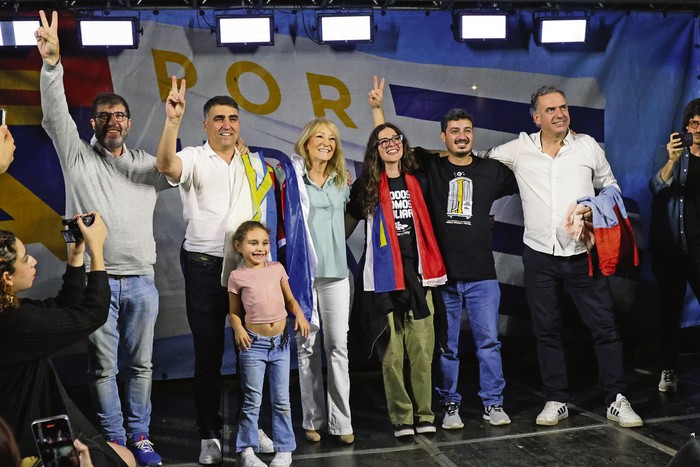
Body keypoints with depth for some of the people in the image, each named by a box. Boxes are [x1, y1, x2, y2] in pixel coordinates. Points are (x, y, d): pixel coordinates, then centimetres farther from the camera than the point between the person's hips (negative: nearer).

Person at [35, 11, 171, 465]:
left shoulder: (145, 163, 13)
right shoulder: (78, 156, 5)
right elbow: (55, 115, -9)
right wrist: (52, 62, -25)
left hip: (141, 281, 2)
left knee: (141, 364, 9)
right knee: (103, 367, 4)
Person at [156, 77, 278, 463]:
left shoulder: (254, 163, 10)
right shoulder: (194, 160, -3)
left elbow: (264, 212, 16)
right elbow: (166, 164, -26)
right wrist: (172, 120, -39)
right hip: (204, 267, -3)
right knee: (208, 352, 3)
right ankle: (209, 435, 14)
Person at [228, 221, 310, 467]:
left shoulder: (277, 268, 5)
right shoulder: (237, 276, -2)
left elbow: (290, 299, 13)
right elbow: (234, 311, 4)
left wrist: (299, 314, -6)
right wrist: (238, 329, -14)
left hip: (280, 342, 3)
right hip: (254, 343, -3)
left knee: (281, 400, 8)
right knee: (252, 401, 4)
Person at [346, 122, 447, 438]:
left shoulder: (416, 182, 12)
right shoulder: (366, 187, 5)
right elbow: (347, 225, 10)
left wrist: (430, 269, 15)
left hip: (416, 273, 2)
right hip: (384, 278, -2)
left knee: (421, 348, -1)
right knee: (392, 352, -1)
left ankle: (423, 414, 9)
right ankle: (401, 417, 7)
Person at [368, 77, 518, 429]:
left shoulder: (491, 170, 7)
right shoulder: (429, 167, 5)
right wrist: (377, 107, -2)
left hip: (481, 275, 1)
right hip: (442, 274, -1)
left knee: (488, 341, 5)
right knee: (446, 345, 7)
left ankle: (493, 403, 17)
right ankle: (449, 405, 19)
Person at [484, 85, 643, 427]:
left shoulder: (588, 146, 3)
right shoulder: (519, 149, 2)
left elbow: (611, 187, 14)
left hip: (582, 254, 0)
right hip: (540, 256, 1)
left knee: (605, 327, 1)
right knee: (546, 332, 9)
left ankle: (617, 401, 11)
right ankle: (556, 401, 21)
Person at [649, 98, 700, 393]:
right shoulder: (666, 154, 1)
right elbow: (656, 187, -17)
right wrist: (672, 161, -32)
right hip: (671, 247, -1)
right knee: (671, 311, 5)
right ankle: (669, 371, 15)